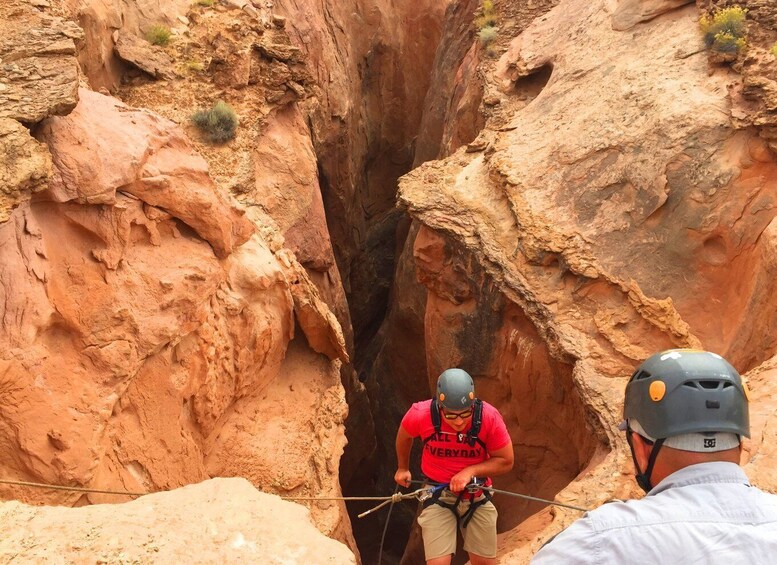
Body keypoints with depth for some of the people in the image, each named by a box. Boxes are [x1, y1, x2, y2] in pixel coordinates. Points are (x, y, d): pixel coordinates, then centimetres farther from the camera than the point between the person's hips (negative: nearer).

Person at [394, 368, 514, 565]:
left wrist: (470, 471, -24)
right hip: (438, 496, -1)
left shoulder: (490, 417, -22)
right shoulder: (420, 414, -21)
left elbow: (506, 461, -11)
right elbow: (404, 437, 4)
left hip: (477, 496, 1)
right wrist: (402, 468, 18)